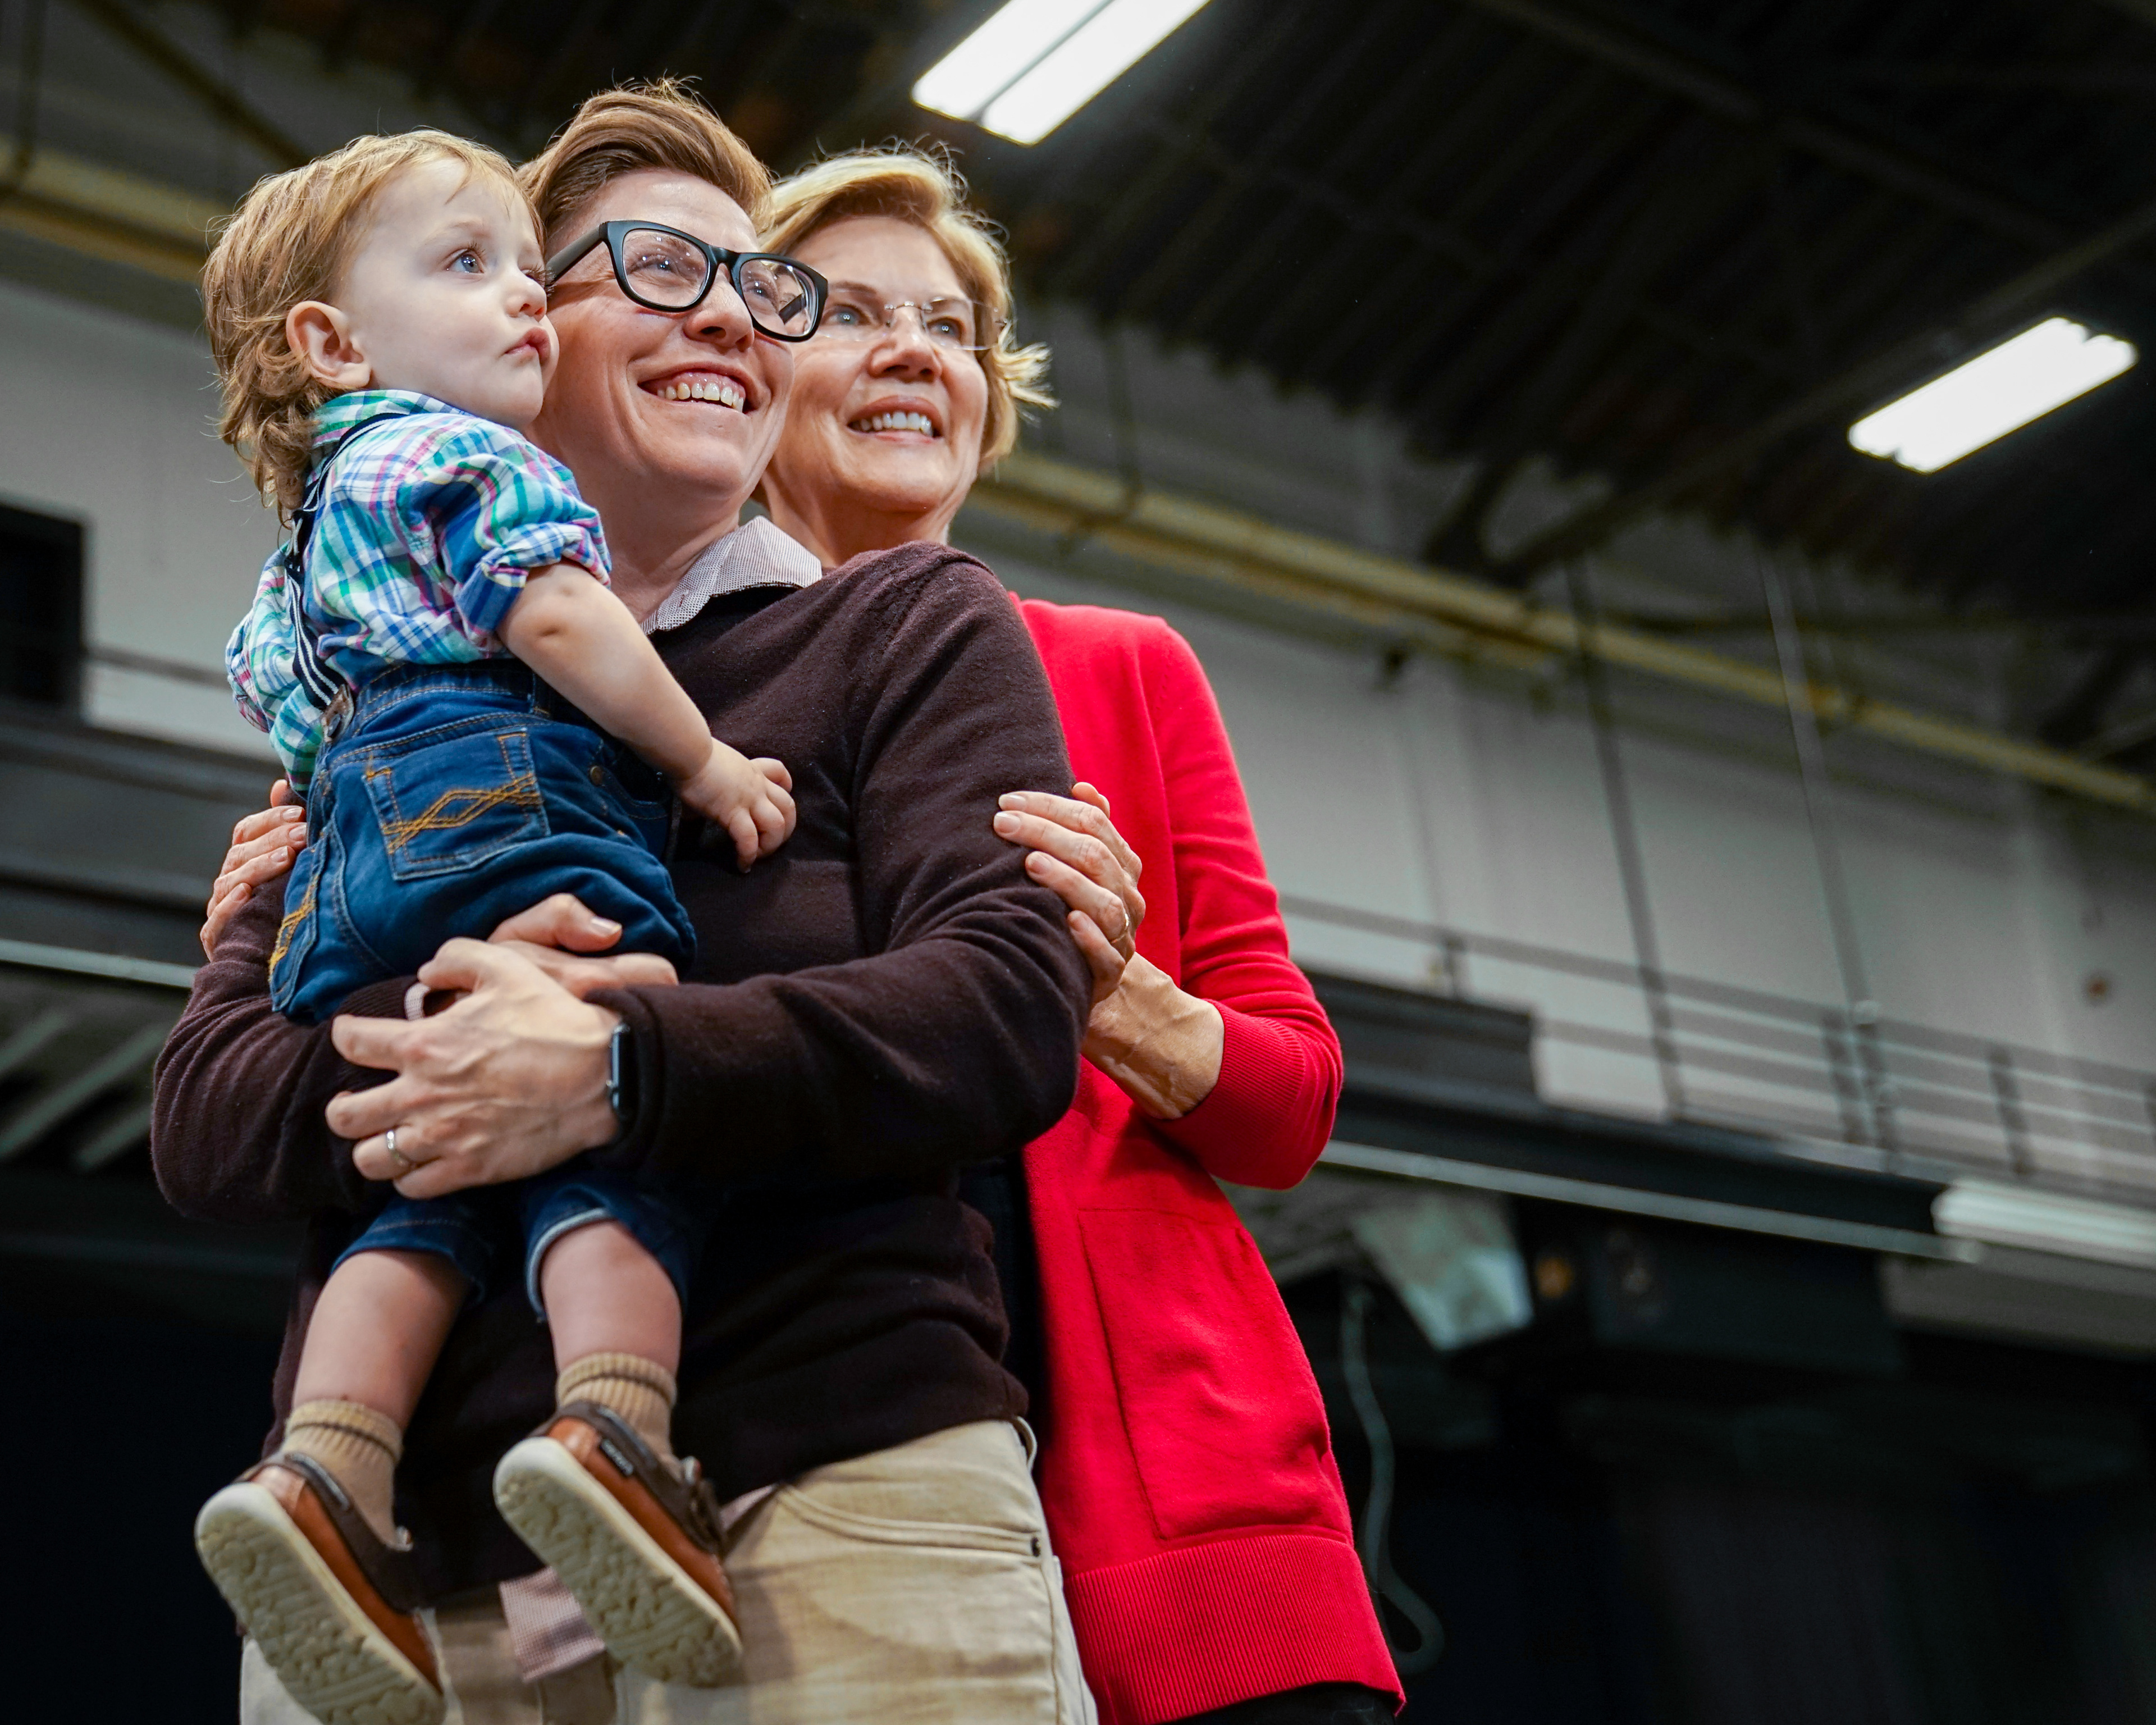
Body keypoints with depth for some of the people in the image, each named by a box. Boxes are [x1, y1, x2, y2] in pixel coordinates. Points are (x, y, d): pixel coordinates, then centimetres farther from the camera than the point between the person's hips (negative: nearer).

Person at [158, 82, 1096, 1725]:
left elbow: (1016, 1012, -5)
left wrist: (619, 1075, -19)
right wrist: (444, 1040, -13)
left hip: (830, 1495, -2)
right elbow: (205, 1109, 9)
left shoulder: (912, 625, 11)